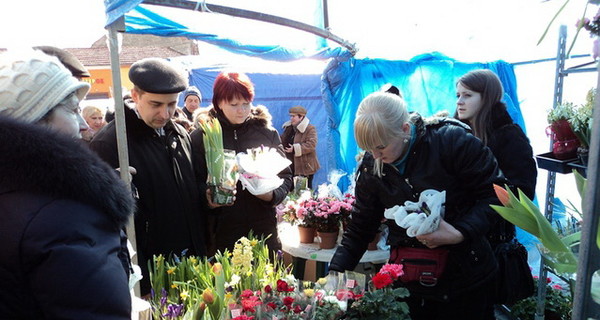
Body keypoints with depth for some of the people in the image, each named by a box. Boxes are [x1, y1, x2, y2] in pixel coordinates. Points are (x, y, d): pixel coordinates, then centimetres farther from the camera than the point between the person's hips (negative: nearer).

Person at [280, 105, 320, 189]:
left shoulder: (310, 129, -11)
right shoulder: (289, 128, 12)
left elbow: (311, 145, -24)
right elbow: (282, 141, 25)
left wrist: (295, 149, -27)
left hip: (305, 167, -7)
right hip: (291, 166, 7)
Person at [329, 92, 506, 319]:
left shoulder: (452, 141, -19)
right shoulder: (371, 167, -7)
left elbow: (496, 194, -11)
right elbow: (359, 230, -1)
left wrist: (460, 234, -25)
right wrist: (334, 274, -11)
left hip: (465, 277, -2)